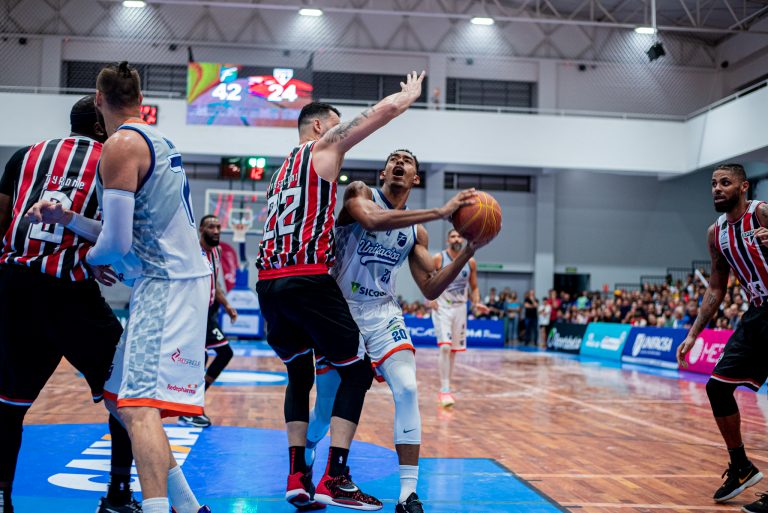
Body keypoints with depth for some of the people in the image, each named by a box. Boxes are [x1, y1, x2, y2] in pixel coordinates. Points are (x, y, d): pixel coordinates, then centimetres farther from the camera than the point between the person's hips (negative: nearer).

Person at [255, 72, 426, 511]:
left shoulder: (283, 170, 28)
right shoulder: (325, 145, 7)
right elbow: (386, 109, 5)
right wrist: (411, 94, 25)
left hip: (269, 282, 8)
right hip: (308, 280, -8)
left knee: (299, 375, 21)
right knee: (357, 371, 4)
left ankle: (298, 478, 13)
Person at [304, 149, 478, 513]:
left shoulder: (416, 233, 7)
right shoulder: (359, 193, -5)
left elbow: (430, 290, 6)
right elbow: (372, 220, -30)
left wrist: (468, 251, -5)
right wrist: (439, 212, -32)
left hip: (383, 314, 3)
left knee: (407, 390, -19)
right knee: (327, 405, 8)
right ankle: (303, 463, 42)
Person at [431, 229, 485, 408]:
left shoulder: (470, 262, 2)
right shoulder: (438, 259, -8)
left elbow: (474, 287, 12)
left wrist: (476, 304, -5)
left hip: (460, 308, 4)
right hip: (442, 308, -4)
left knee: (453, 350, 10)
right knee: (445, 347, -17)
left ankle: (446, 388, 24)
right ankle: (444, 390, -14)